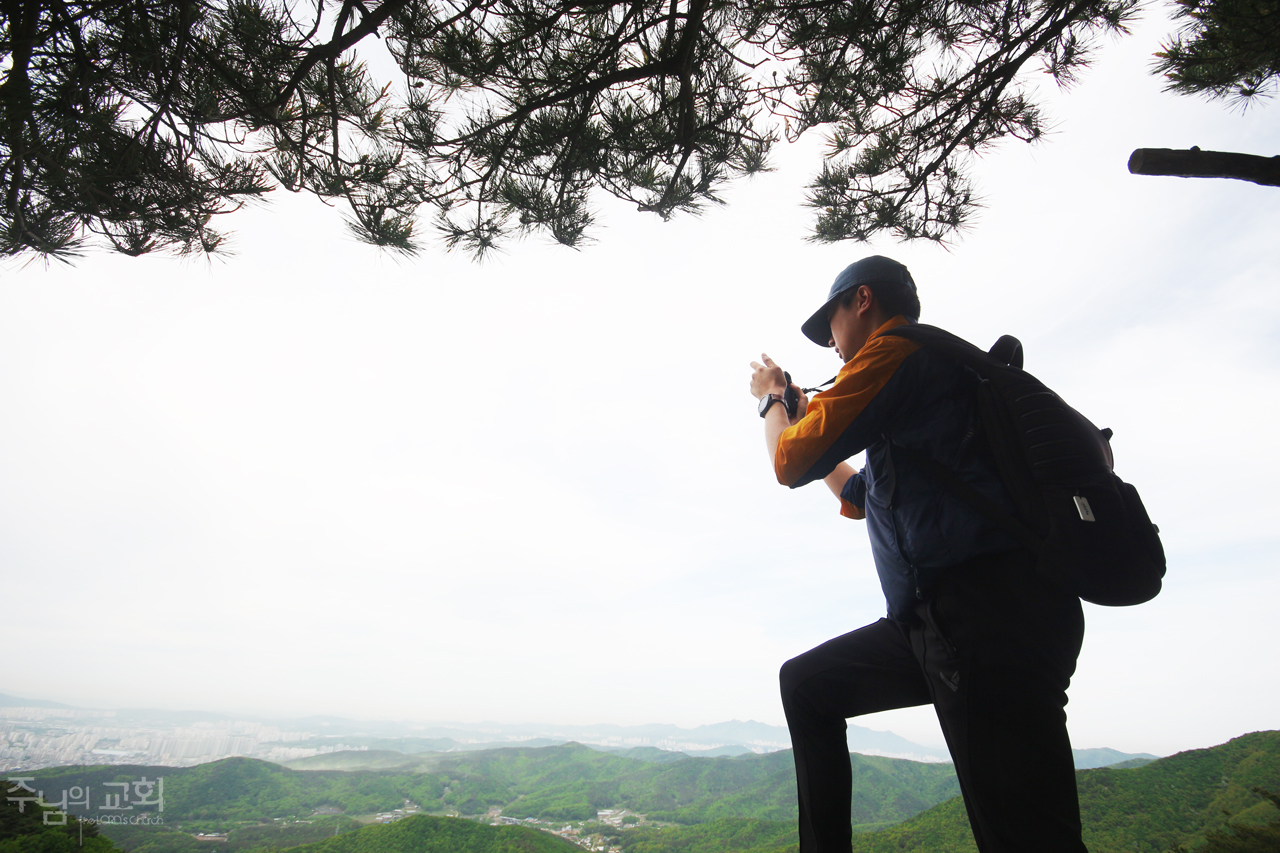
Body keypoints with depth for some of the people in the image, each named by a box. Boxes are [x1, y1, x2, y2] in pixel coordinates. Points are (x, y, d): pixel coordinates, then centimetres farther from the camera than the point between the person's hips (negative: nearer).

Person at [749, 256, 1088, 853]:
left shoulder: (896, 346, -3)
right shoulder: (927, 376, 27)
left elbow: (792, 463, -5)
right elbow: (858, 498, 39)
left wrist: (771, 400, 16)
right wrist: (800, 413, 40)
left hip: (989, 609, -10)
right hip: (941, 617, 10)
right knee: (806, 683, 18)